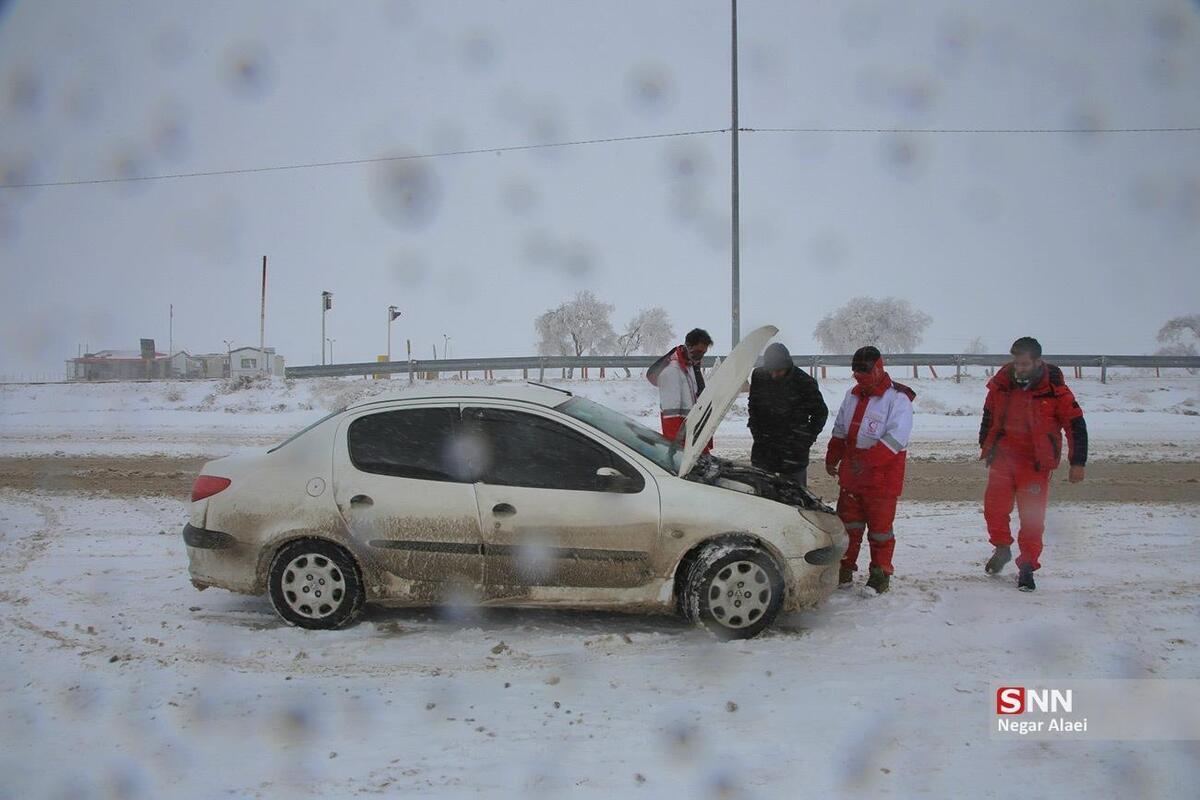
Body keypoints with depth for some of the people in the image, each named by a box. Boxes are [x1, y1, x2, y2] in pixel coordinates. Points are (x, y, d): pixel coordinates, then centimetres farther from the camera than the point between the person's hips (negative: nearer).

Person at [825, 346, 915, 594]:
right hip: (851, 475, 7)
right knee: (848, 524, 12)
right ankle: (844, 569, 22)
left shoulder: (897, 399, -11)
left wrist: (869, 459, -29)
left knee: (880, 526, 2)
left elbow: (896, 437, -21)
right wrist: (832, 458, 14)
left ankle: (881, 573, 13)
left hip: (882, 476, -7)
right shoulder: (853, 395, 14)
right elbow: (839, 431, 23)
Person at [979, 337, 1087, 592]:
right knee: (994, 507, -2)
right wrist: (985, 446, 23)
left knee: (1032, 516, -3)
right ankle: (1002, 549, 23)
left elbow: (1076, 425, -5)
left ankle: (1027, 567, 8)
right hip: (1002, 457, 3)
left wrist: (1077, 463, -5)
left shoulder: (1054, 390, -11)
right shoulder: (1001, 383, 0)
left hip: (1035, 463, -3)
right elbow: (989, 415, 17)